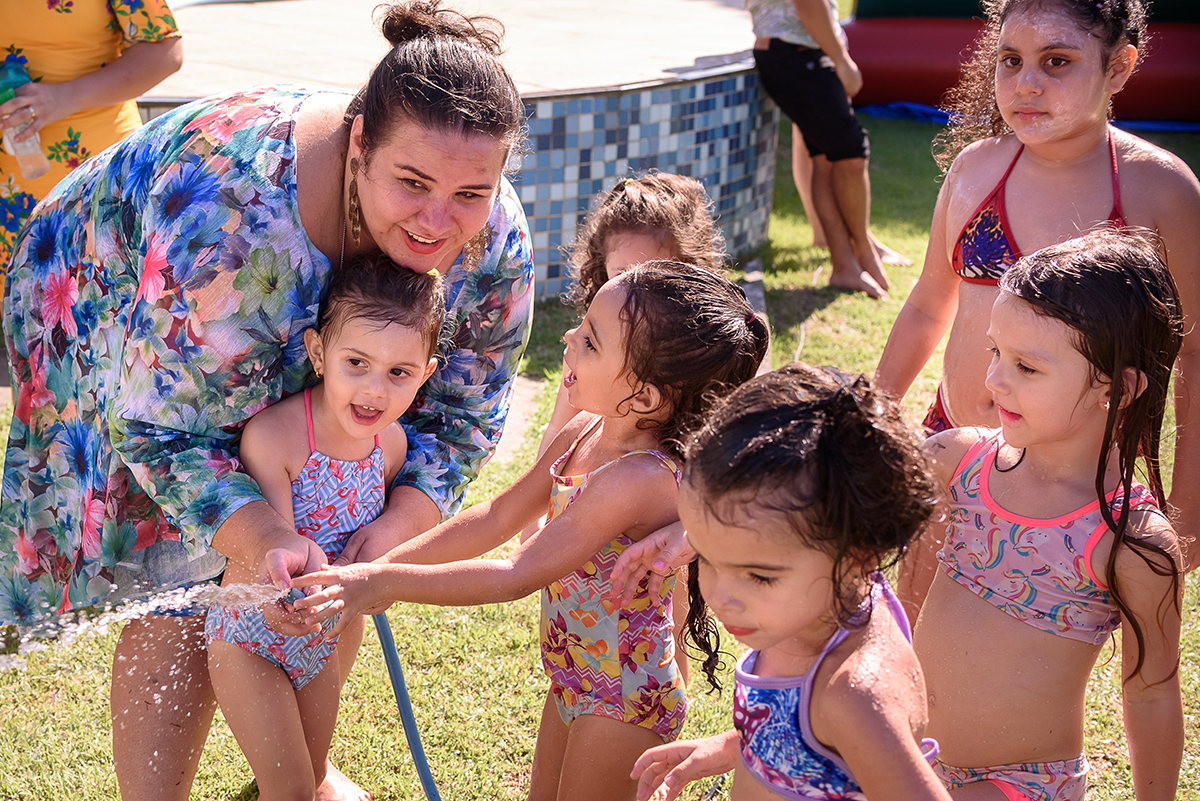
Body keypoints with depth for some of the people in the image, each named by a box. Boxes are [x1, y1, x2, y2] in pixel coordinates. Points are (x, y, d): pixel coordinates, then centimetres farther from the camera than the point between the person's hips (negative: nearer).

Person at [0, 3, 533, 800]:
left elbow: (463, 407, -14)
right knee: (175, 591, -12)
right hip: (114, 322, -5)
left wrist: (398, 525, -31)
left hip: (302, 368, 5)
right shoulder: (231, 210, -46)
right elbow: (160, 423, -35)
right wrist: (257, 537, -48)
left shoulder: (497, 240, -28)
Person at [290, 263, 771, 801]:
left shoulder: (640, 480, -33)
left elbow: (518, 575, -30)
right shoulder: (584, 433, -6)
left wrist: (386, 582, -27)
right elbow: (497, 519, 2)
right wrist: (376, 567, -3)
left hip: (623, 702, -8)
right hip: (575, 679, 9)